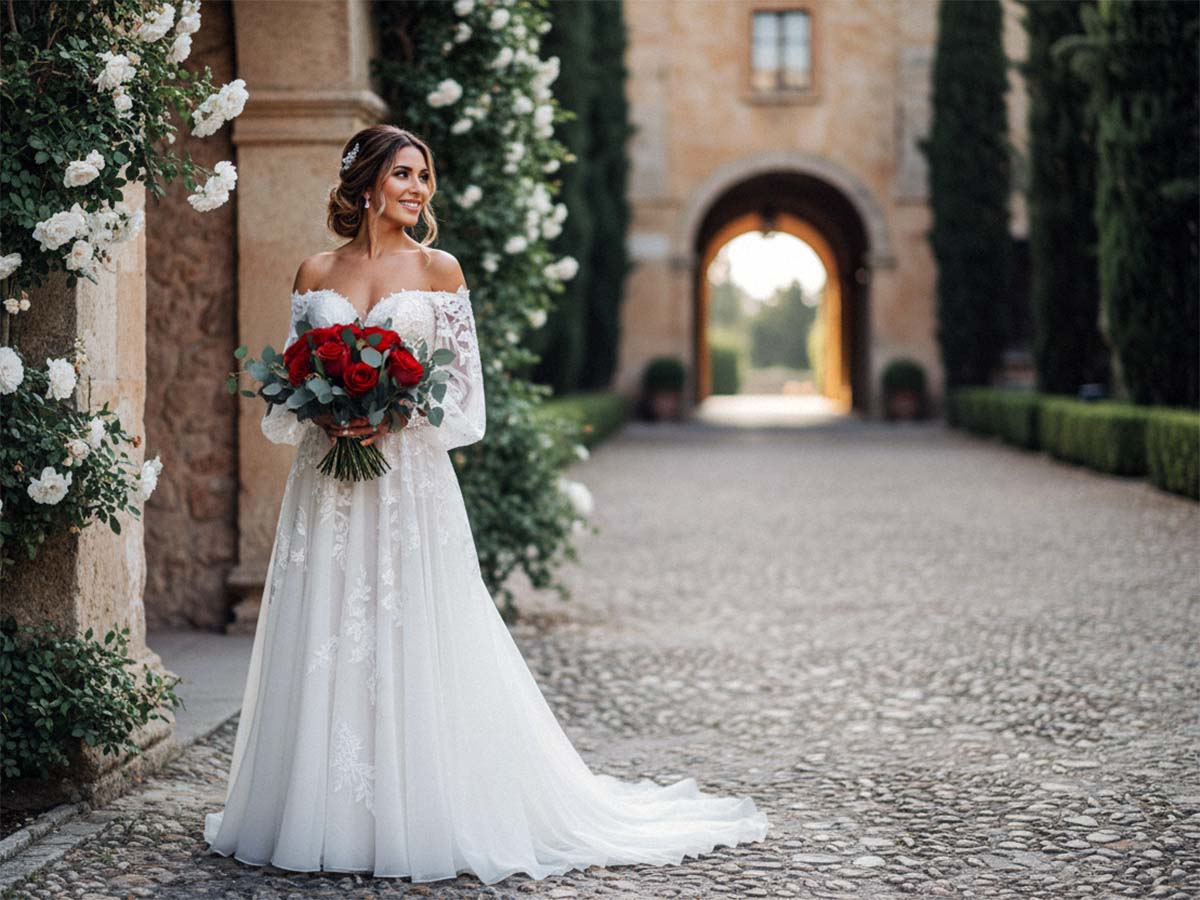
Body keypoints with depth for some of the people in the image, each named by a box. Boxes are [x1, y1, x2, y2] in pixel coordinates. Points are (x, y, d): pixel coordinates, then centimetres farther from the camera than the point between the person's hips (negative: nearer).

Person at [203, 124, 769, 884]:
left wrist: (398, 416, -13)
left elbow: (462, 387, 2)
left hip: (411, 477, -2)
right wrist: (323, 420, -9)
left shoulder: (438, 270, 4)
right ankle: (324, 814, 13)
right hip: (327, 481, 2)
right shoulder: (316, 274, 10)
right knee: (324, 646, 3)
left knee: (413, 645, -4)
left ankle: (425, 816, 5)